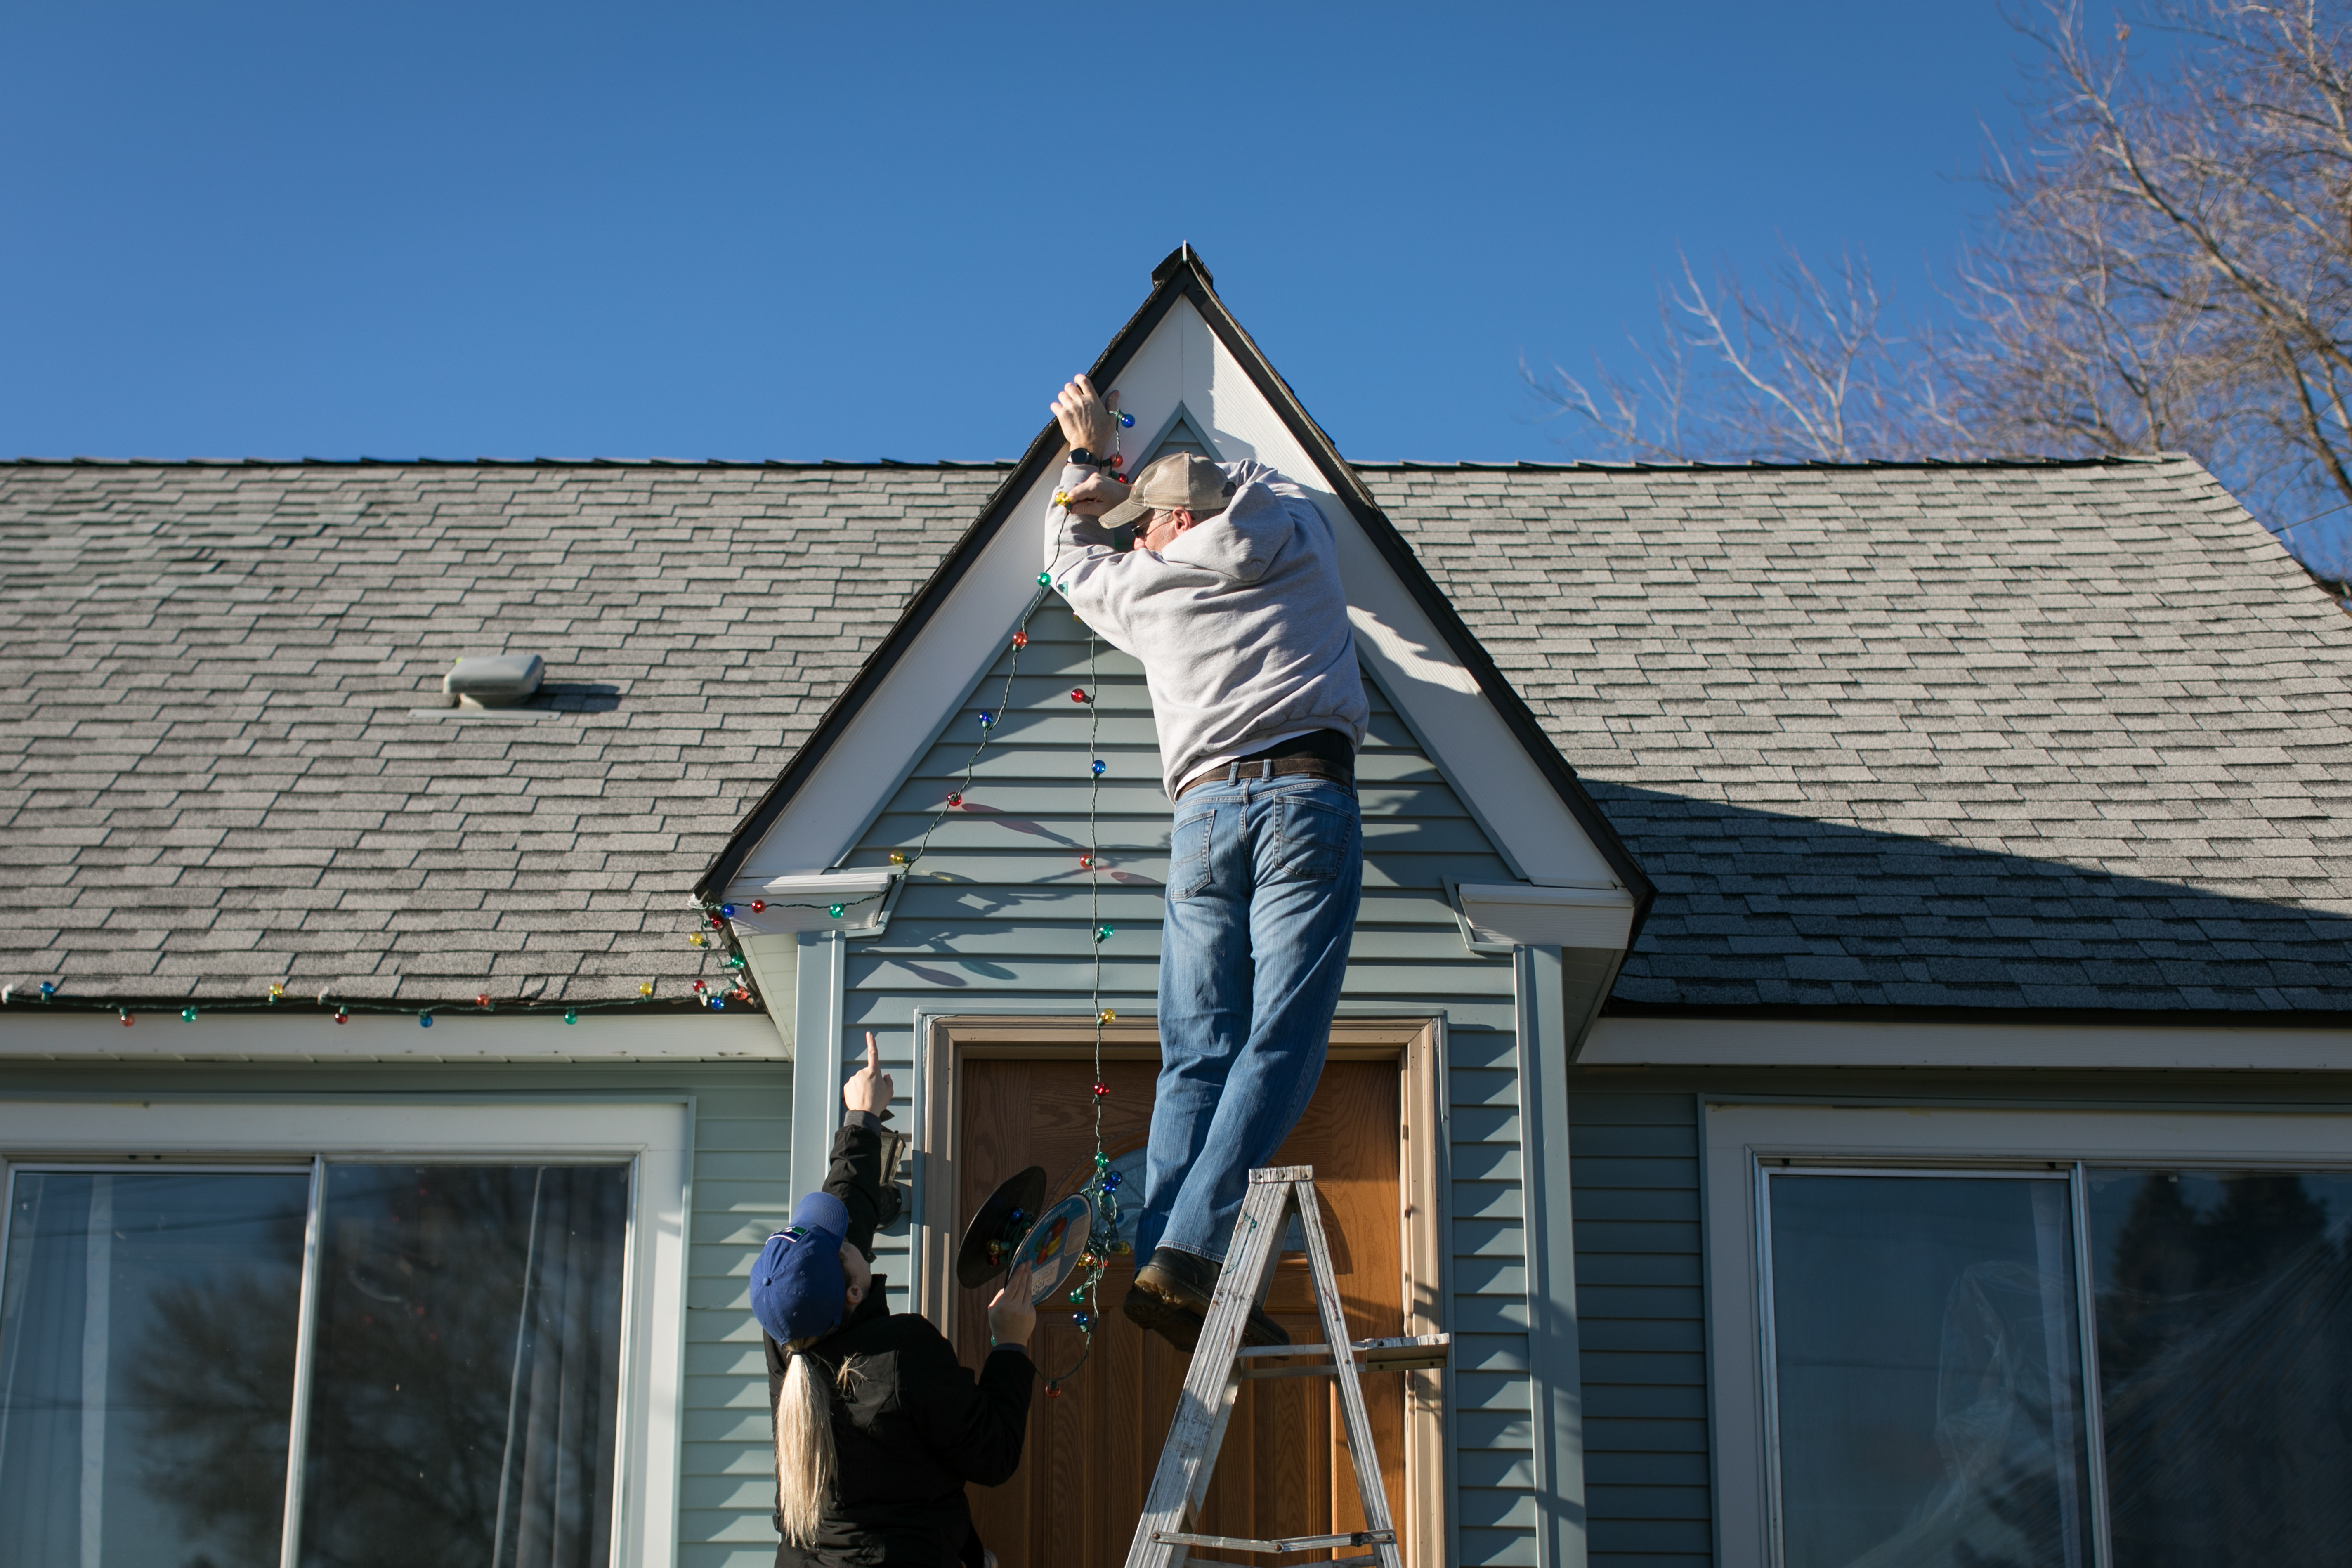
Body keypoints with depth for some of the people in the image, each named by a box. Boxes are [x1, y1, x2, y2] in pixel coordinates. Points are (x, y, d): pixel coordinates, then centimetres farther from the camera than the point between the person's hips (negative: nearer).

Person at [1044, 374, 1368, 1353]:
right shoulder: (1299, 542, 17)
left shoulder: (1146, 587, 17)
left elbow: (1072, 558, 40)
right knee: (1280, 1043, -11)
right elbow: (1270, 486, 41)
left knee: (1198, 1053, 3)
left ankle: (1160, 1261, -10)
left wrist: (1086, 458, 52)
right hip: (1306, 797, -2)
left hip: (1204, 812, 2)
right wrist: (1131, 481, 45)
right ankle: (1189, 1254, -25)